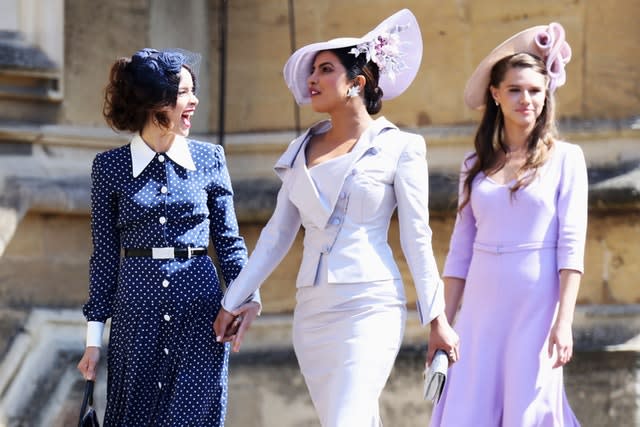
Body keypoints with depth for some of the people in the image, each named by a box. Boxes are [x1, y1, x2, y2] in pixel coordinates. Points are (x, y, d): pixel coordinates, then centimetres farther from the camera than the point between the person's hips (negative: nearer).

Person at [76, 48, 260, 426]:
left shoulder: (210, 159, 5)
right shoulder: (110, 167, 3)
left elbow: (228, 240, 8)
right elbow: (105, 254, 5)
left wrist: (247, 296, -7)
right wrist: (95, 336, 4)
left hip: (200, 311, 0)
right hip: (136, 313, 0)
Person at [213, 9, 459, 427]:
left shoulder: (398, 147, -1)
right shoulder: (303, 150, 13)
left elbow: (417, 239, -1)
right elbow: (277, 235, 16)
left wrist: (437, 320, -3)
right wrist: (233, 302, 15)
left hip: (370, 307, -5)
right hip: (312, 309, 5)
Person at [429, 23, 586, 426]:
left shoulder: (565, 158, 1)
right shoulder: (476, 165, 11)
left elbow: (571, 246, -5)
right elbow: (460, 251, 13)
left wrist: (564, 322, -14)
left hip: (536, 306, -3)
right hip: (481, 307, 4)